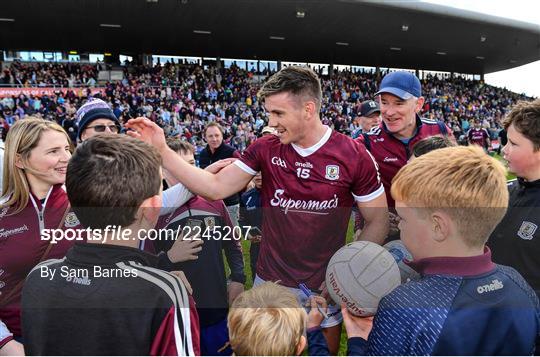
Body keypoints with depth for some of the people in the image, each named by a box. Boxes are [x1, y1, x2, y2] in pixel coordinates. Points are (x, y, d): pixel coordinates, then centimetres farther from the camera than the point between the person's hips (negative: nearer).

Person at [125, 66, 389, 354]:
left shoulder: (353, 155, -14)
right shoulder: (265, 149, -7)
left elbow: (378, 222, -7)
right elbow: (215, 187, -10)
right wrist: (162, 150, -17)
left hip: (325, 285, -1)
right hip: (269, 279, 2)